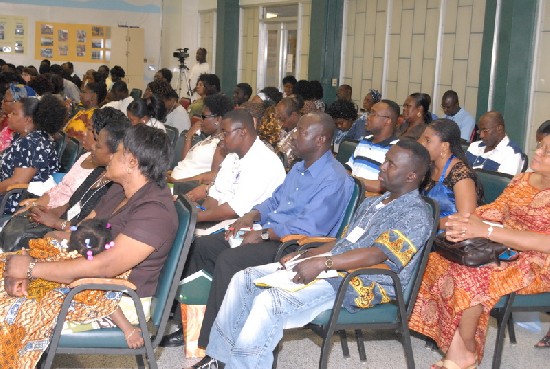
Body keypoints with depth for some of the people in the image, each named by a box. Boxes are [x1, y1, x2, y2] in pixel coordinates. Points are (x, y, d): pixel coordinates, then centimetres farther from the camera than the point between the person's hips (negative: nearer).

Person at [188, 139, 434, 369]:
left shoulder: (416, 215, -9)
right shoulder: (372, 203, 20)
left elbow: (377, 255, -22)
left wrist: (322, 262, -28)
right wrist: (304, 256, 7)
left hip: (359, 285, -9)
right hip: (327, 268, 10)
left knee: (270, 300, -29)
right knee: (244, 279, 1)